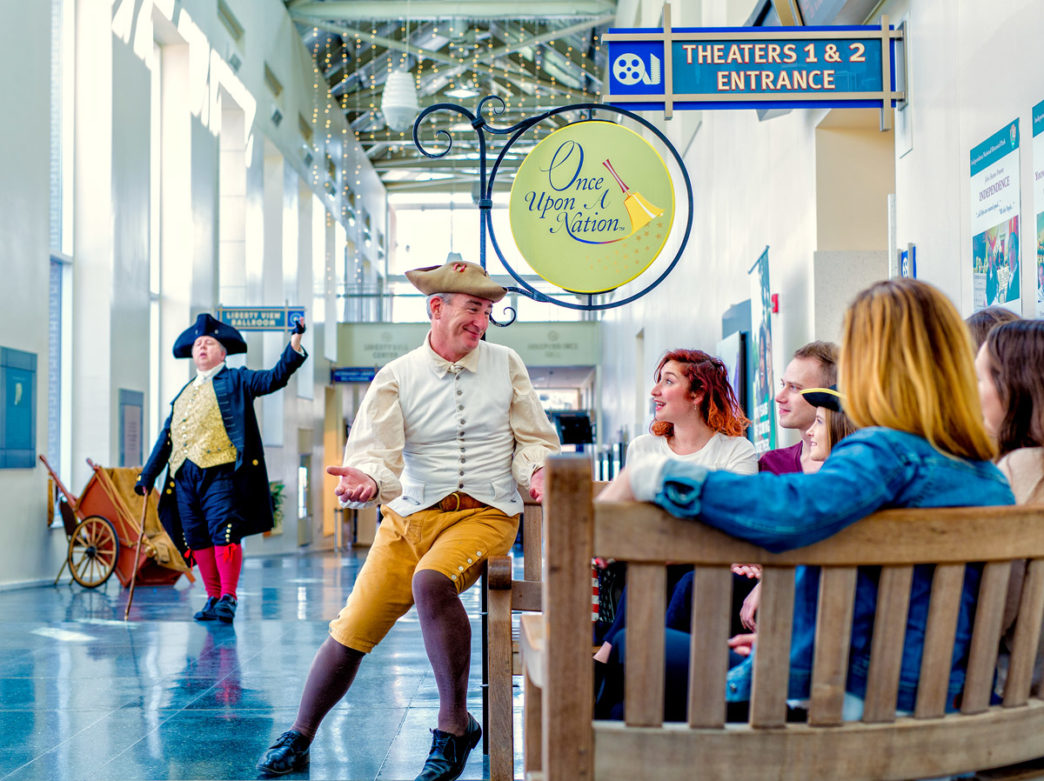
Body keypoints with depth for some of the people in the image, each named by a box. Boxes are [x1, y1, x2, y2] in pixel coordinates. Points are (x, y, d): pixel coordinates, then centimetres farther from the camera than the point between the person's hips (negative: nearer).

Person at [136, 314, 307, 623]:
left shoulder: (235, 380, 8)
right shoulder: (183, 394, 25)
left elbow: (274, 378, -8)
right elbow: (167, 437, 26)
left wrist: (295, 345, -21)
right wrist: (148, 475, 23)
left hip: (220, 472, -6)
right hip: (184, 475, 6)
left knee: (224, 533, -12)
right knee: (197, 539, 6)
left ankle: (228, 599, -6)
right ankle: (213, 598, 14)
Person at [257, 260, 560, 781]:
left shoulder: (506, 365, 8)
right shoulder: (396, 377, 3)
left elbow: (534, 440, 13)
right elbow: (377, 449, -8)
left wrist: (536, 470, -9)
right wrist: (368, 479, -31)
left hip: (484, 514, -1)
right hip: (411, 514, 1)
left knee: (430, 582, -33)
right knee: (352, 629, -4)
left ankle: (454, 724, -16)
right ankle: (299, 738, 18)